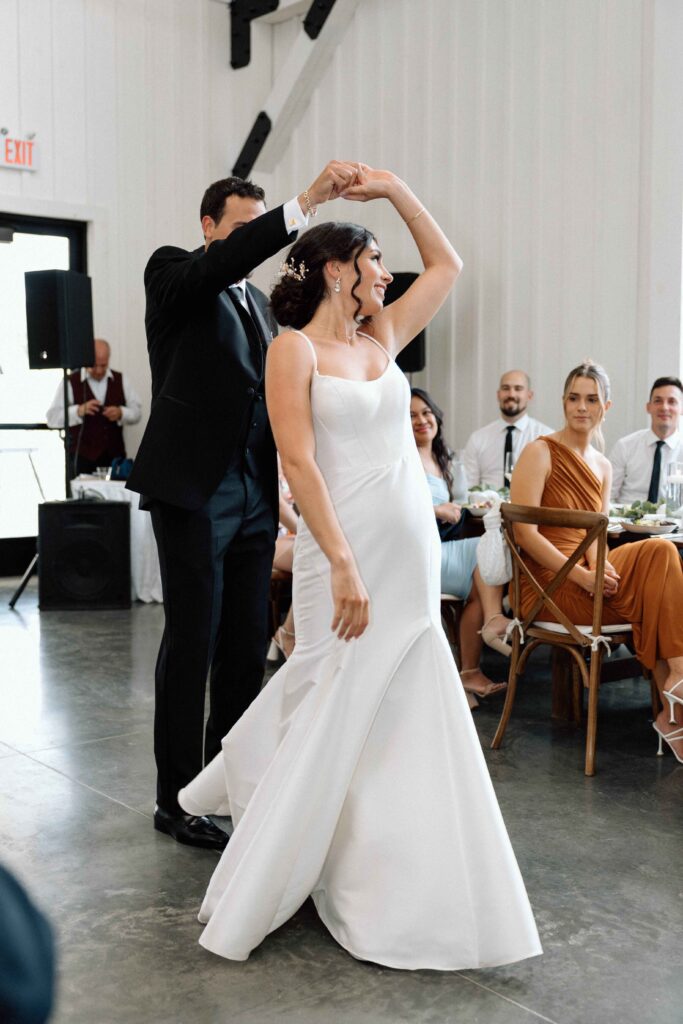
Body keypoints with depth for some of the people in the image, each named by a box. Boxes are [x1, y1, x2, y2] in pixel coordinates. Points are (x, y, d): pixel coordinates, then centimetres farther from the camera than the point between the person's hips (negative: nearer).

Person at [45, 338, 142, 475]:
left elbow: (136, 412, 10)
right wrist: (79, 411, -21)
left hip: (115, 455, 3)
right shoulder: (70, 382, 0)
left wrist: (121, 413, -11)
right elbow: (52, 418, -5)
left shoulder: (121, 380, 11)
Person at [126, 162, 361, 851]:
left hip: (254, 495, 7)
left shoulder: (258, 301, 19)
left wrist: (280, 489, 16)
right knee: (191, 646, -2)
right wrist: (307, 202, -32)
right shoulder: (174, 273, -2)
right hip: (194, 491, -7)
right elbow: (229, 259, -25)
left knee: (248, 647, 10)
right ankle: (176, 799, 9)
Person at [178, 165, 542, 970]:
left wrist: (395, 190, 15)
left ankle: (406, 886, 26)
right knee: (334, 714, -1)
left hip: (413, 548, 7)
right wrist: (343, 566, -20)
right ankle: (255, 896, 14)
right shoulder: (294, 349, -5)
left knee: (406, 716, 10)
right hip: (345, 548, -7)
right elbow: (299, 463, -14)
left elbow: (446, 265, 23)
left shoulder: (380, 337, 14)